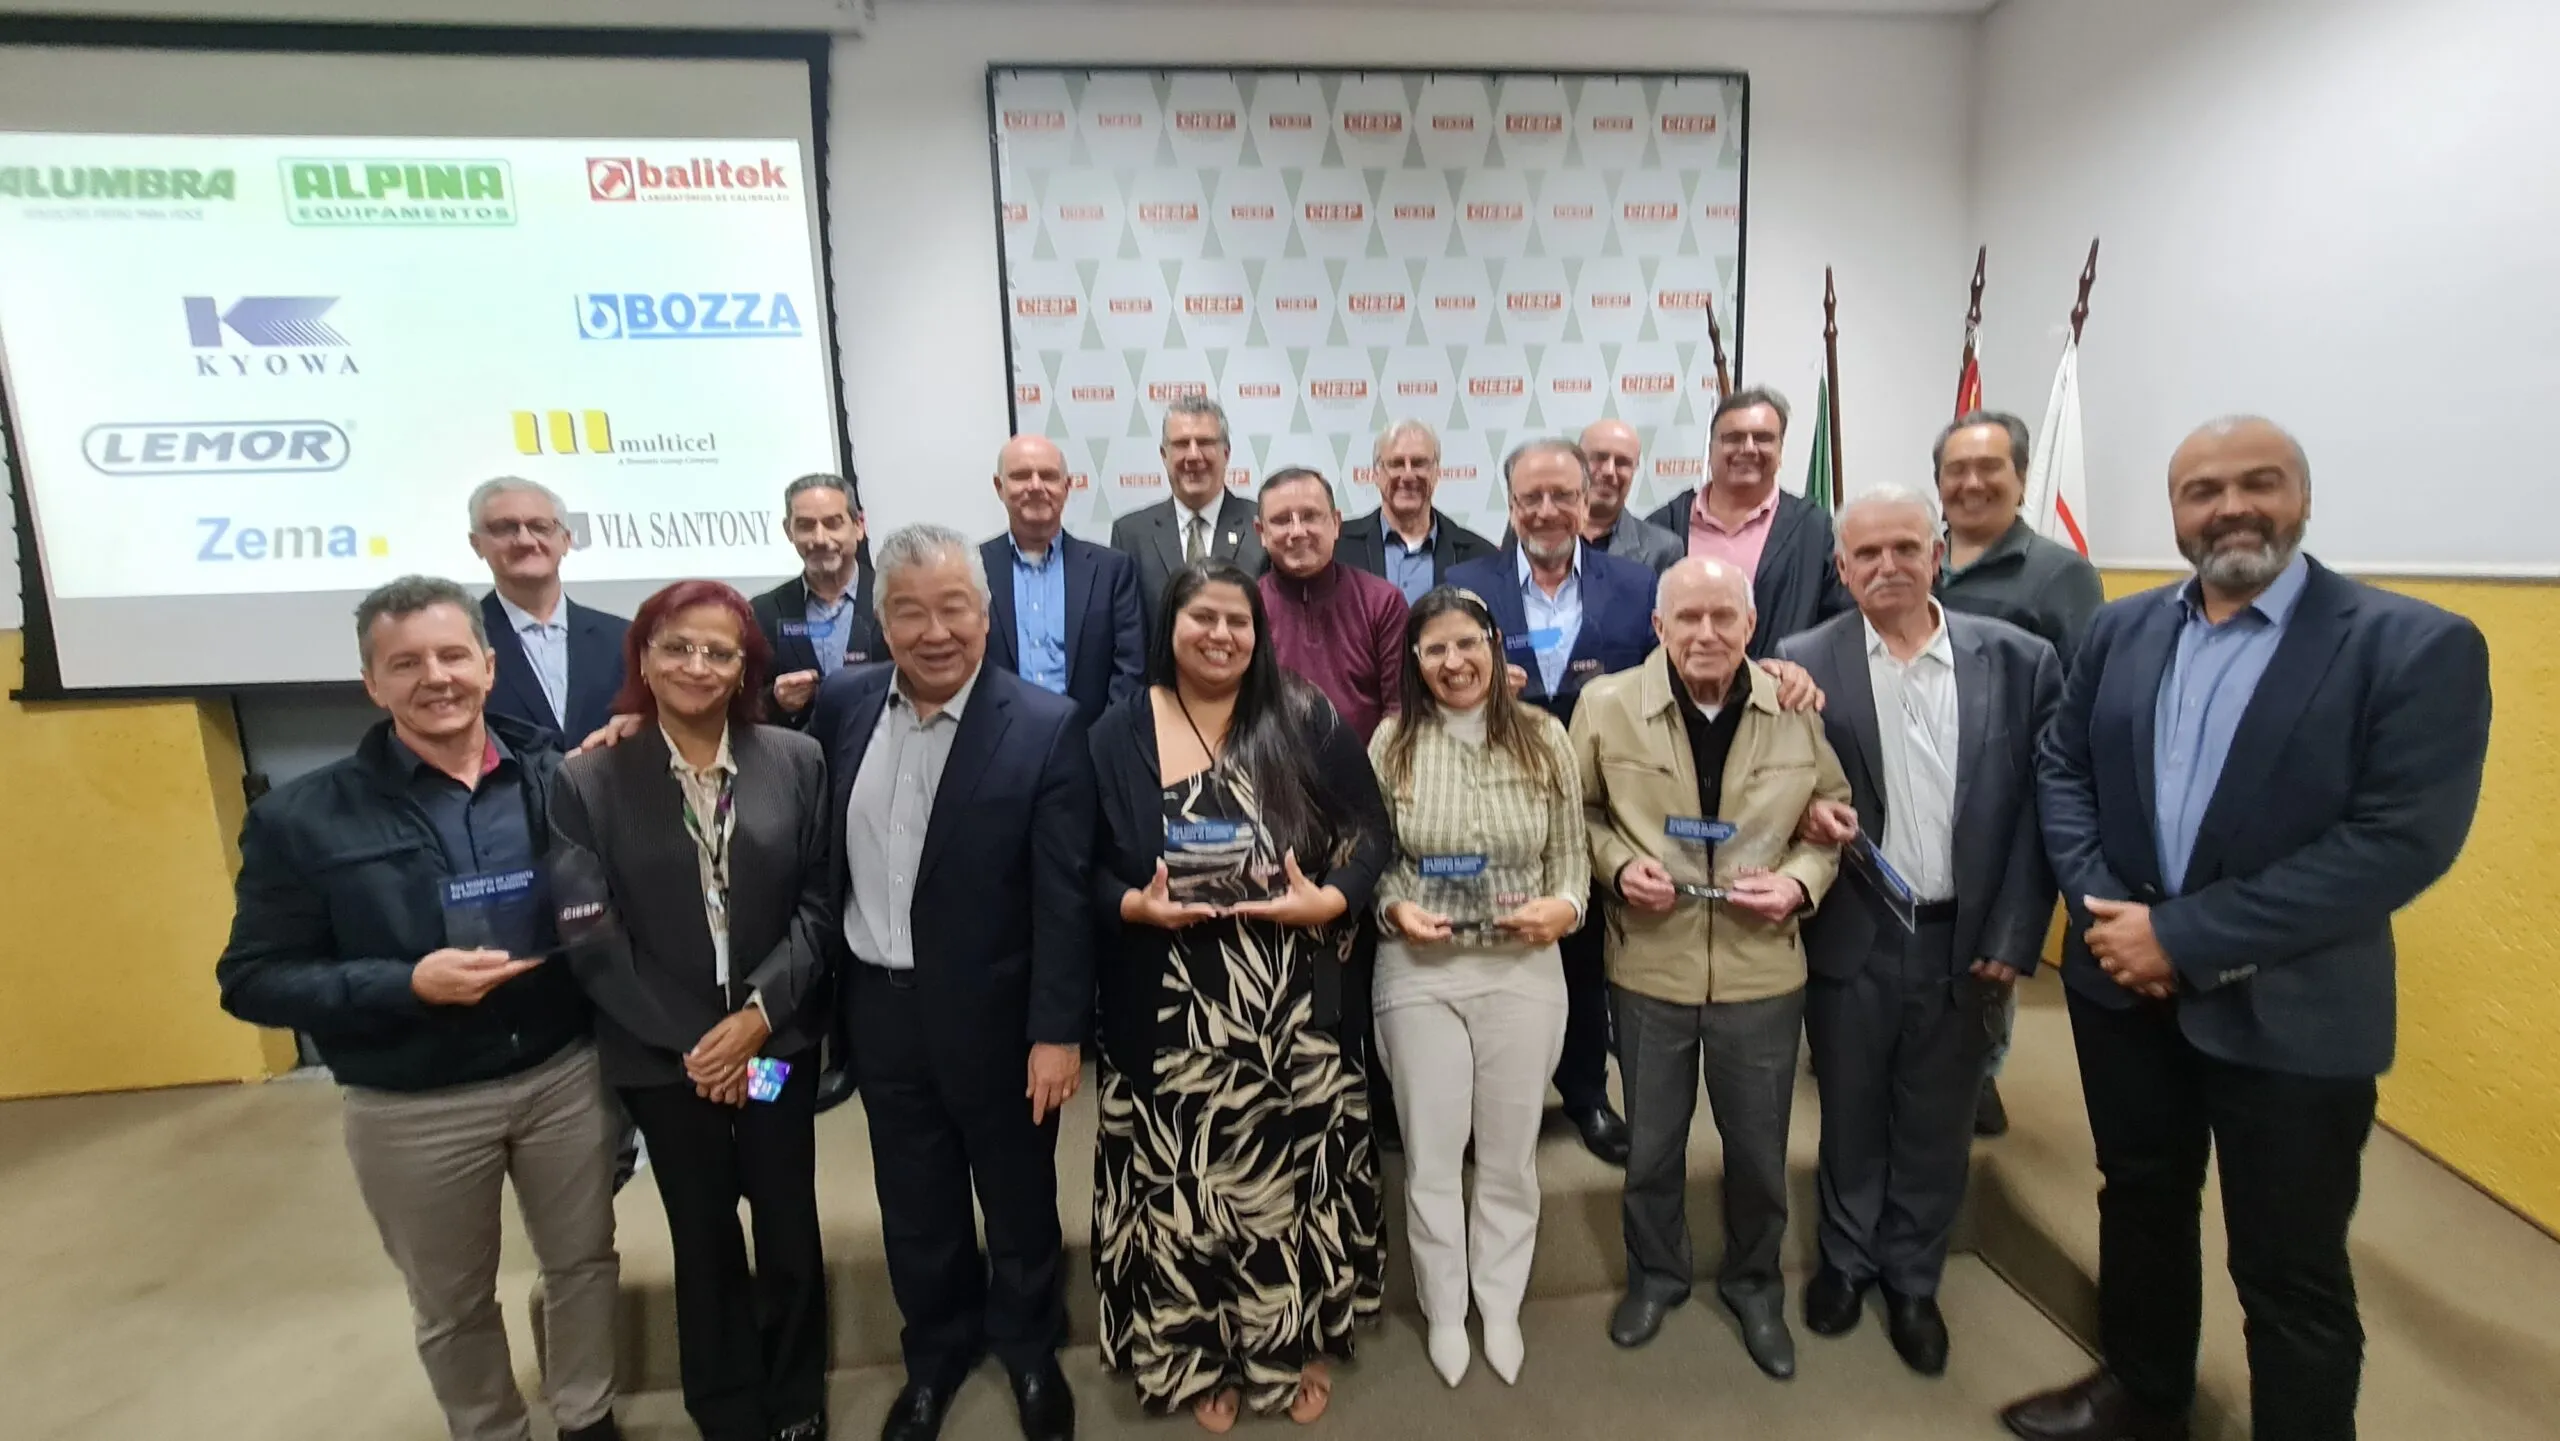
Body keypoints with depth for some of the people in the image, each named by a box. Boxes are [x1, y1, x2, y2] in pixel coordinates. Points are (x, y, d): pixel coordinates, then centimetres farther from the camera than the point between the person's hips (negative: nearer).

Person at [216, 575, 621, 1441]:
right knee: (452, 1304, 21)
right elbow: (253, 980, -7)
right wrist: (407, 985, -21)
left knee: (583, 1260, 20)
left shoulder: (558, 779, -6)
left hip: (566, 1073, 1)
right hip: (414, 1108, -1)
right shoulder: (303, 817, -9)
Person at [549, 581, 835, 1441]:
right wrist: (693, 1041, -11)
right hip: (665, 1055, 0)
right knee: (704, 1240, 16)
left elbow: (818, 905, -4)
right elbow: (590, 939, -8)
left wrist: (760, 1014, -15)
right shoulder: (588, 780, -7)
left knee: (790, 1230, 14)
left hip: (778, 1041, 1)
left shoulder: (796, 762, -4)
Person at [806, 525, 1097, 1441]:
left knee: (1017, 1198, 18)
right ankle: (936, 1350, 46)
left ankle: (1029, 1348, 44)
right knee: (914, 1206, 21)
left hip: (996, 1014, -3)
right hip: (880, 1008, 4)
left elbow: (1062, 894, -16)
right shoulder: (843, 706, -3)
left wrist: (1058, 1030, -16)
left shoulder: (1044, 727, -16)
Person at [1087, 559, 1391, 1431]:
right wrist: (1134, 906, -16)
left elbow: (1368, 832, 1)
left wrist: (1329, 901, -15)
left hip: (1293, 1007, 1)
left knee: (1295, 1169, 12)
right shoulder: (1119, 736, 0)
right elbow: (1082, 864, 2)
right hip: (1169, 1015, 0)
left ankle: (1299, 1341, 37)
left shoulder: (1307, 721, 0)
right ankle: (1201, 1356, 35)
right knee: (1187, 1179, 10)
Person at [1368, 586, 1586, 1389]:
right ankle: (1444, 1310, 36)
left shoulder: (1544, 737, -2)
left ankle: (1501, 1304, 39)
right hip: (1419, 972, -1)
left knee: (1510, 1150, 16)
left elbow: (1571, 850, 4)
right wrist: (1395, 908, -17)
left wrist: (1566, 905, -16)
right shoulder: (1392, 742, -5)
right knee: (1431, 1151, 13)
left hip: (1524, 969, 1)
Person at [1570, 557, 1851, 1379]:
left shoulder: (1799, 708, -7)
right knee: (1652, 1141, 19)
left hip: (1762, 970, 1)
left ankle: (1755, 1284, 45)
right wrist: (1616, 865, -15)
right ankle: (1655, 1273, 44)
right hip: (1649, 968, 0)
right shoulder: (1606, 705, -9)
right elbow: (1578, 814, 3)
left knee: (1759, 1146, 18)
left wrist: (1801, 881, -13)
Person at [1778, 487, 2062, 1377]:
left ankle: (1913, 1280, 39)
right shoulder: (1805, 663, -7)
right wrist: (1806, 810, -21)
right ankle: (1847, 1258, 40)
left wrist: (2014, 936, -6)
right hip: (1852, 937, -1)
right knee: (1850, 1116, 17)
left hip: (1964, 940, 1)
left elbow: (2039, 805, -3)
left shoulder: (2018, 661, -5)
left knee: (1937, 1127, 17)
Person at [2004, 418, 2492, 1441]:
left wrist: (2185, 936, -21)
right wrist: (2103, 910, -11)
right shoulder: (2121, 630, 4)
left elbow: (2403, 841, -18)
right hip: (2124, 987, 5)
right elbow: (2062, 770, 5)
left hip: (2289, 1014, -4)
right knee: (2141, 1204, 22)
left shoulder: (2419, 646, -11)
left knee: (2290, 1277, 10)